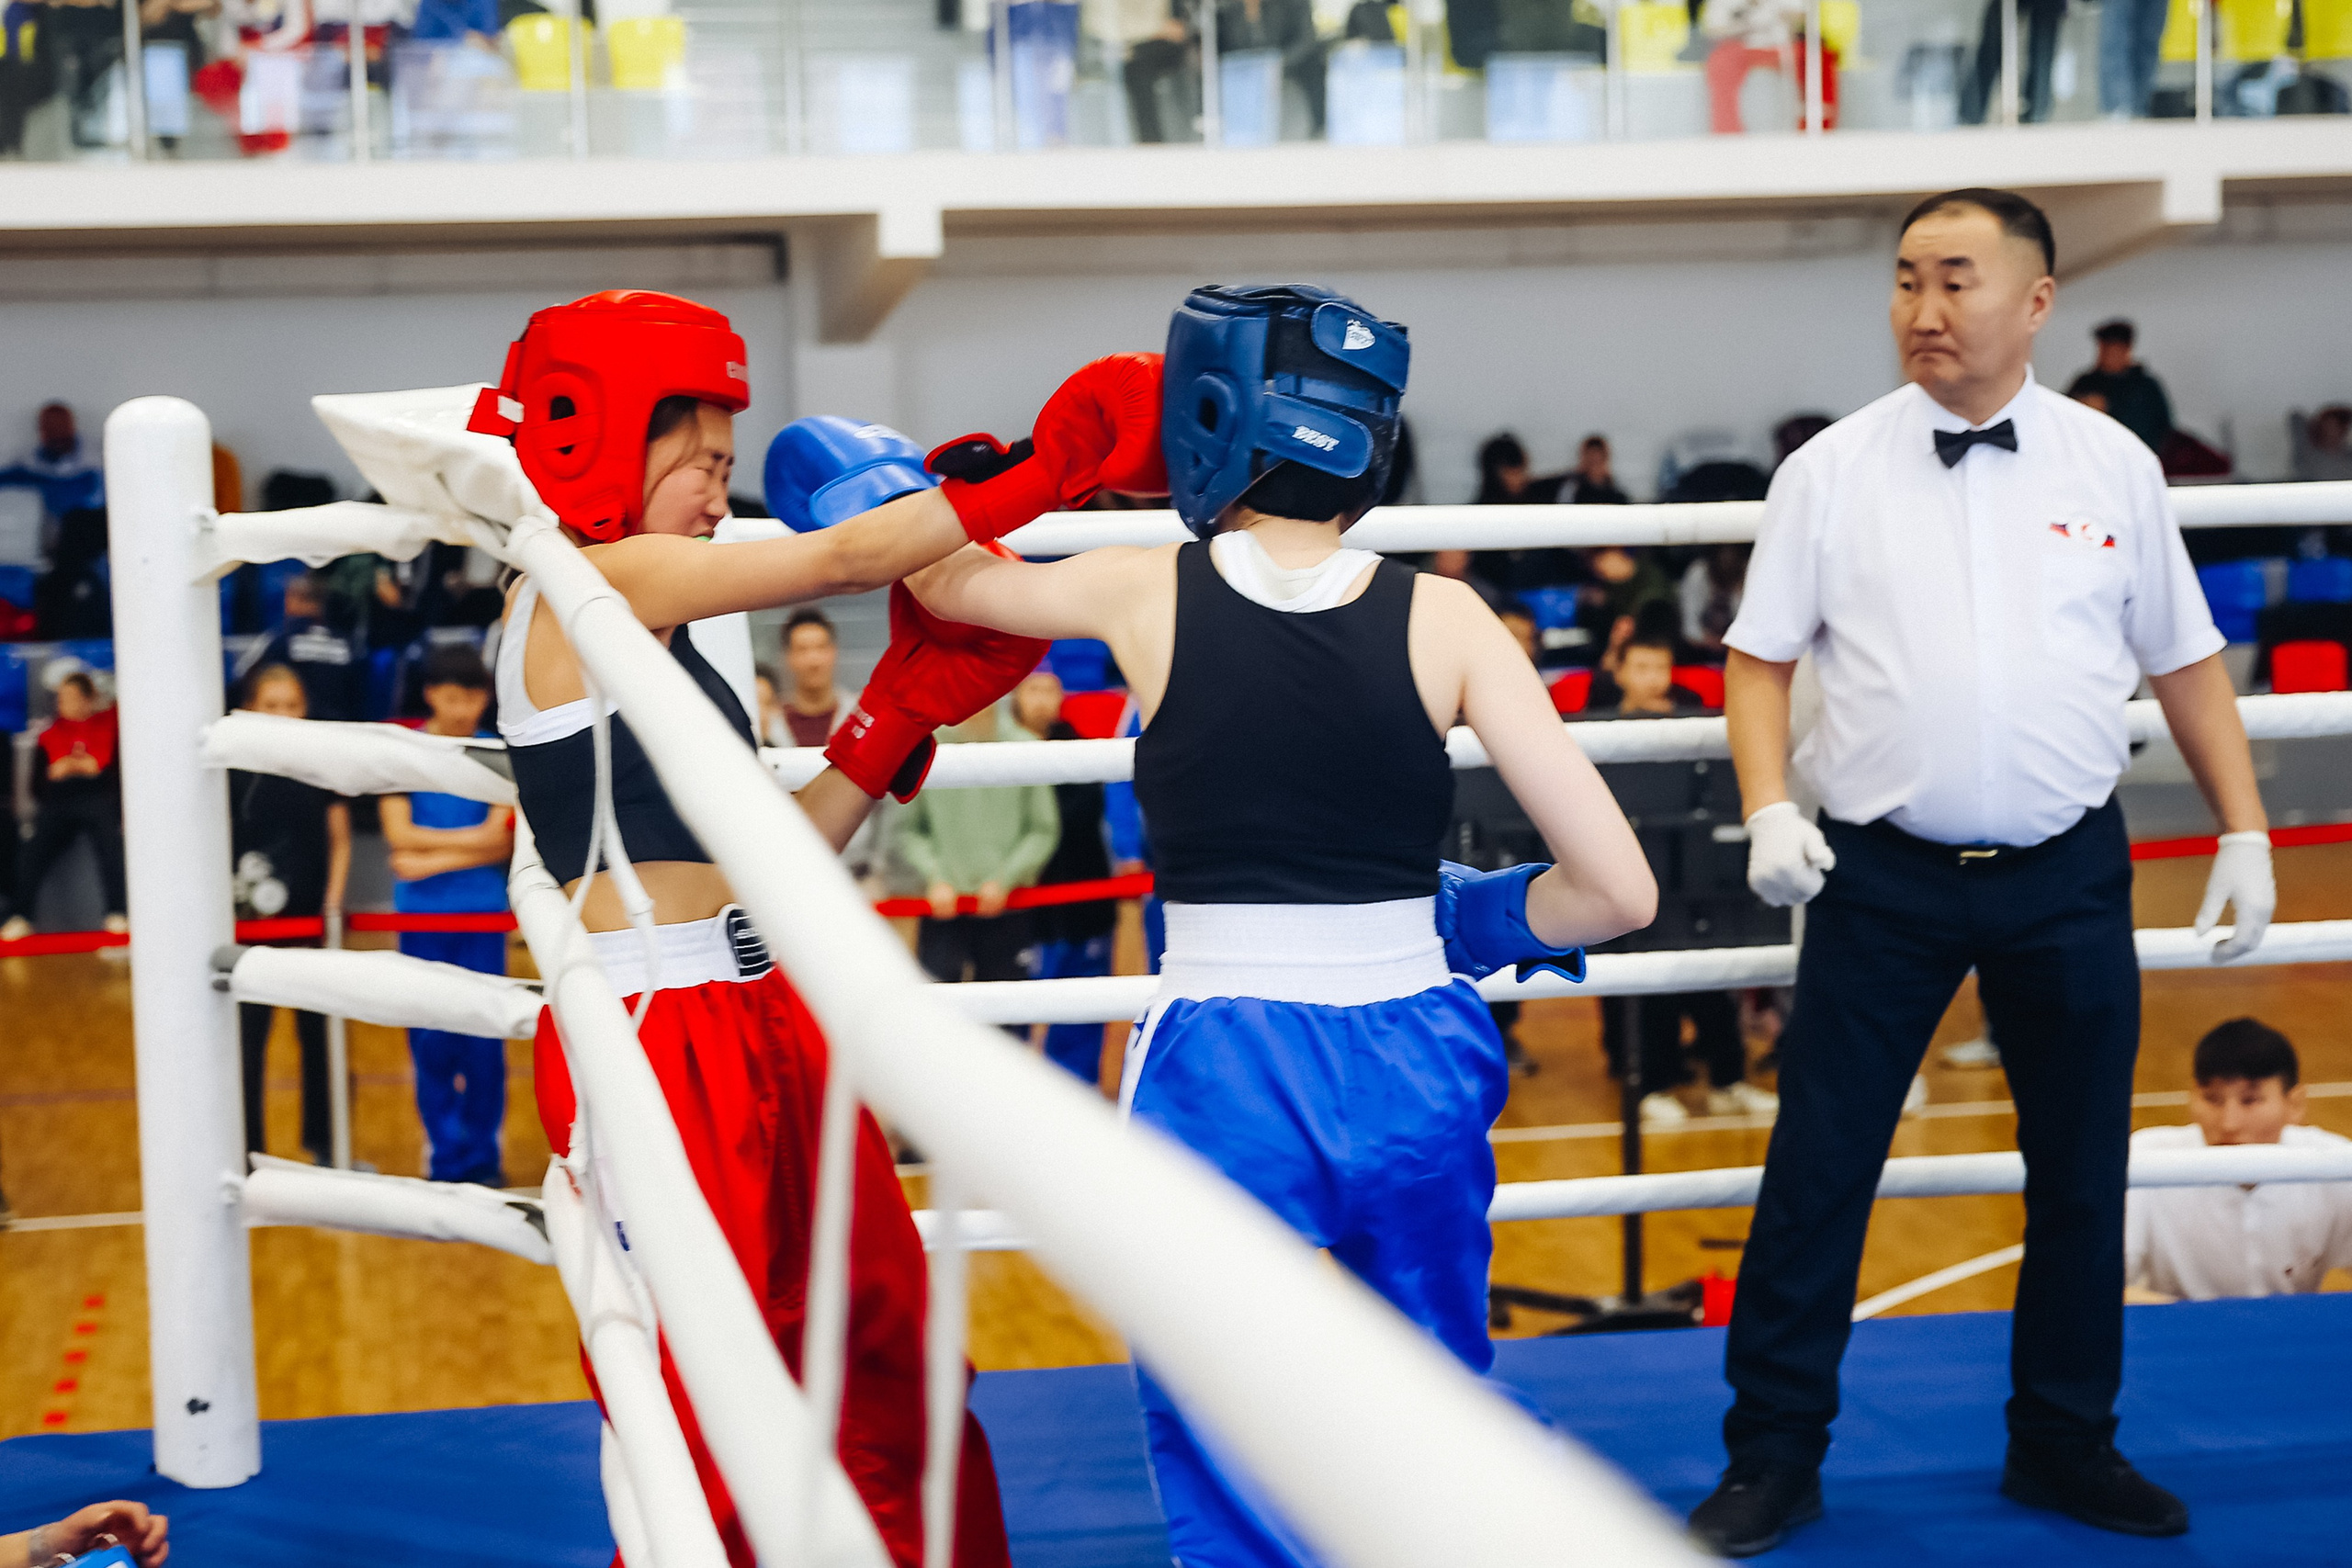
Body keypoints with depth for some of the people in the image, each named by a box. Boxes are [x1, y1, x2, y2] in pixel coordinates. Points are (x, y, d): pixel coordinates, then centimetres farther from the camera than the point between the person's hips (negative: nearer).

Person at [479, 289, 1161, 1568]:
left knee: (890, 1373, 14)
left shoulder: (642, 629, 17)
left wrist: (903, 710, 11)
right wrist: (1048, 472, -8)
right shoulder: (585, 583, -10)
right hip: (657, 1043, -9)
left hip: (755, 1028, 9)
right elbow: (842, 558, -14)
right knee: (705, 1425, -2)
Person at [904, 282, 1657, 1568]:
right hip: (1412, 1065, 2)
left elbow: (937, 576, 19)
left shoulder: (1143, 592, -3)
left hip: (1222, 1074, -1)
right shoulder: (1442, 617, -4)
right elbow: (1616, 888, -6)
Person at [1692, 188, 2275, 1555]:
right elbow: (1761, 656, 2)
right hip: (1884, 876, -1)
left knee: (2081, 1174, 11)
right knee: (1819, 1172, -1)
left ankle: (2067, 1445, 28)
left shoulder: (2115, 467, 4)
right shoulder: (1834, 471, 0)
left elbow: (2187, 661, 10)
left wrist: (2245, 830, 6)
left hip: (2068, 876, 2)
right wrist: (1770, 810, -11)